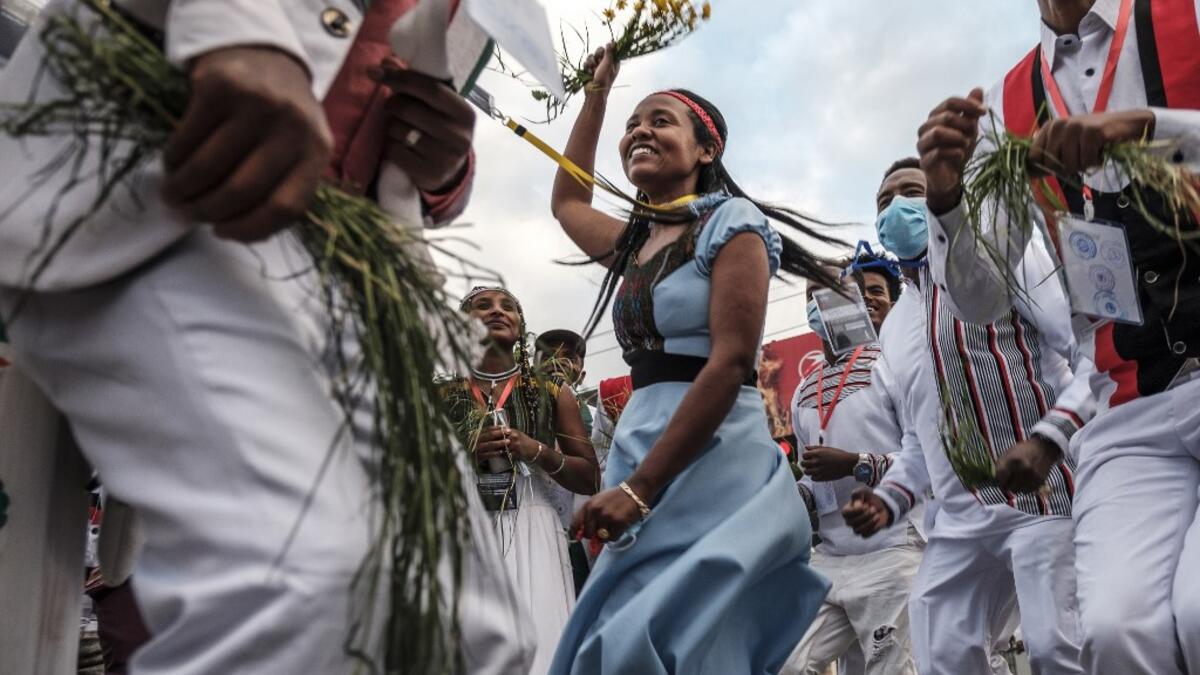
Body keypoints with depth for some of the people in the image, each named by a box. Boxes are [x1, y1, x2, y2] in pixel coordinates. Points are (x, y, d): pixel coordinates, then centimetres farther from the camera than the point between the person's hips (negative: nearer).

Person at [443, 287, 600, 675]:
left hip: (533, 533, 0)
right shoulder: (443, 395, 8)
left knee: (538, 642, -6)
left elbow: (590, 480, 6)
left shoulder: (552, 392, 8)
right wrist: (464, 455, -11)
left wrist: (537, 451, -9)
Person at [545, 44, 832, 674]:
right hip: (637, 452, 7)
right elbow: (567, 202, 39)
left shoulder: (731, 221, -3)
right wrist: (597, 94, 39)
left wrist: (639, 487, -18)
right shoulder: (633, 241, 19)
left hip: (714, 462, -7)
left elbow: (731, 362, -14)